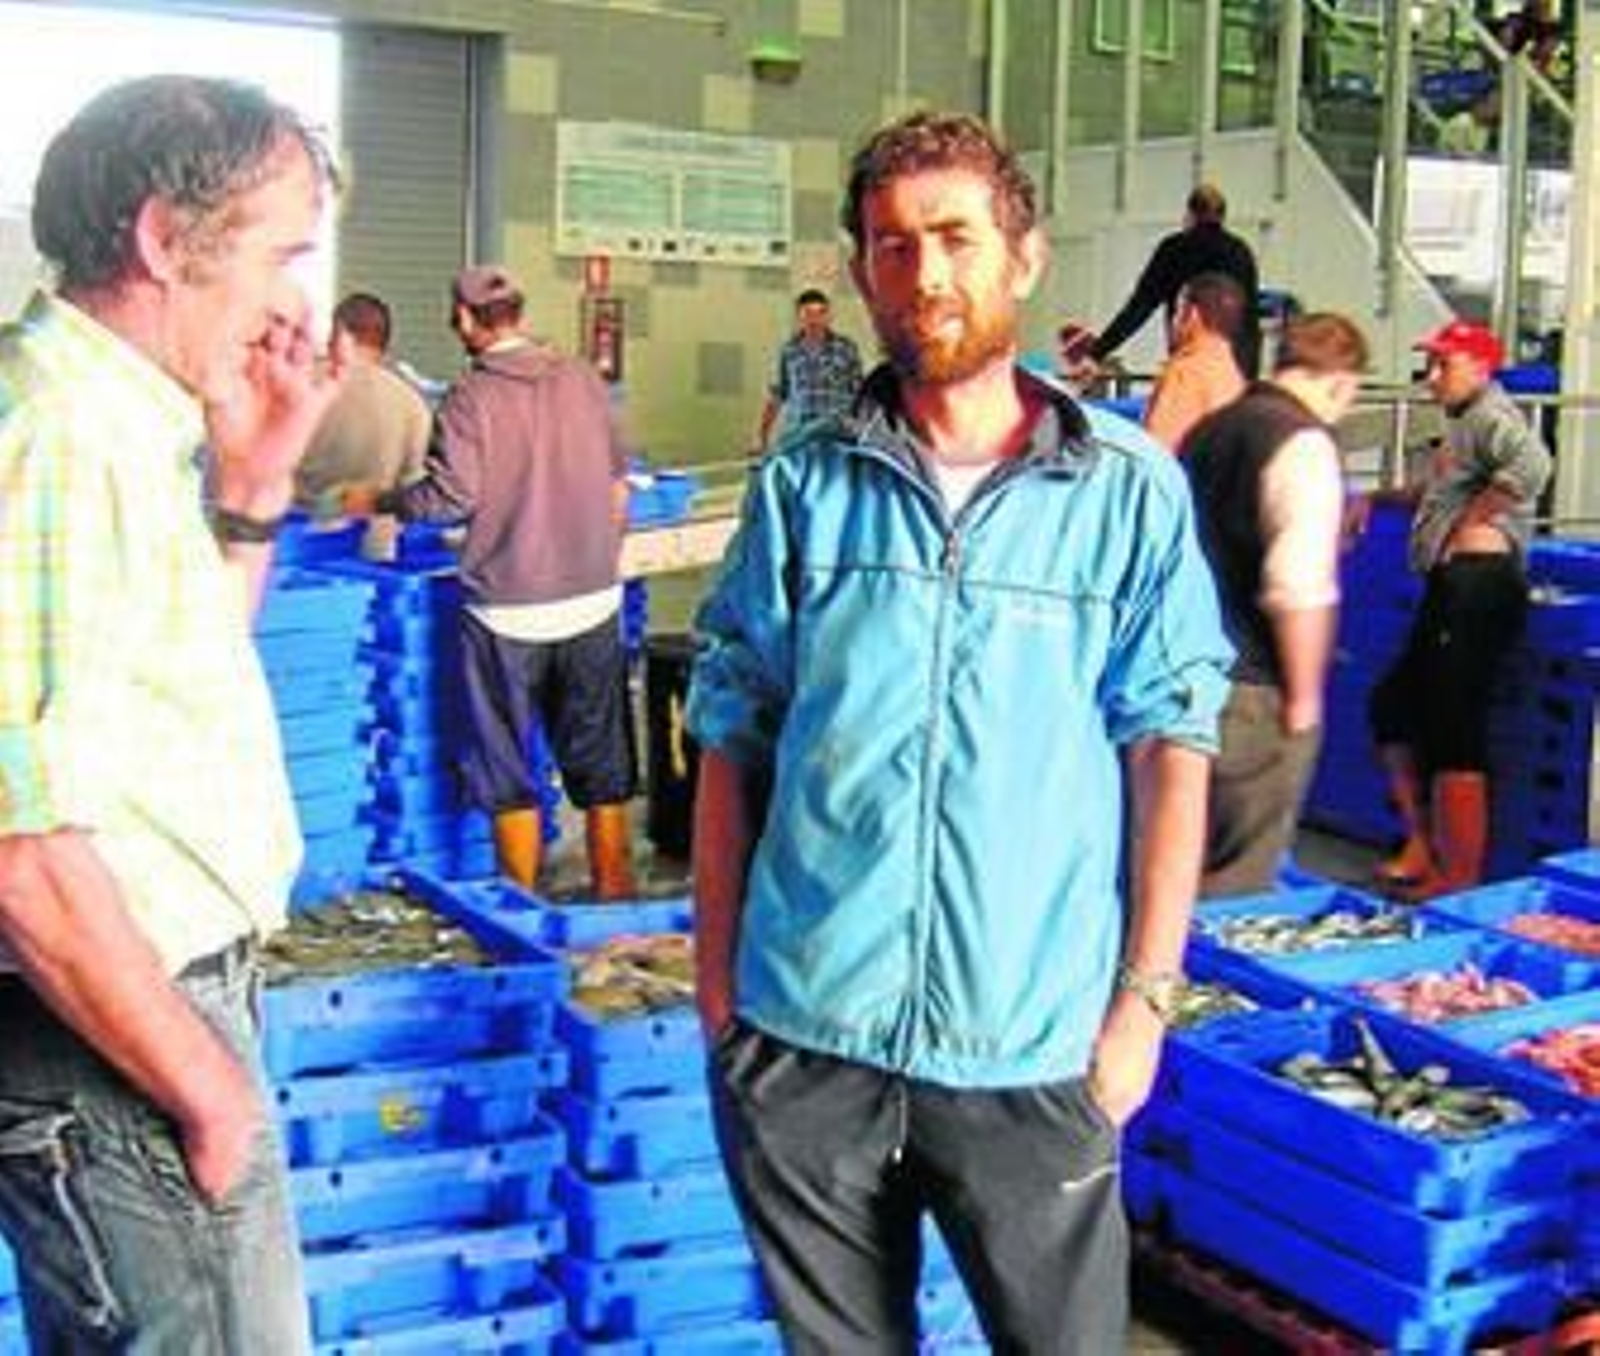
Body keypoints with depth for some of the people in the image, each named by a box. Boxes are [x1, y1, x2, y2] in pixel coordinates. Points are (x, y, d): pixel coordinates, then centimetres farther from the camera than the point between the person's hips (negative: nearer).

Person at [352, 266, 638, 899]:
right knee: (600, 757, 13)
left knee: (508, 768, 8)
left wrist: (376, 500, -1)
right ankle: (612, 888, 21)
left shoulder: (472, 396, -11)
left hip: (508, 610, -4)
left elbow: (451, 496, -17)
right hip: (593, 600, 4)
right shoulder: (582, 379, 4)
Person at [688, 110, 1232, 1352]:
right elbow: (732, 744, 7)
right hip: (801, 1039, 2)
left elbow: (1171, 752, -1)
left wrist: (1144, 1000, -5)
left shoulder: (1131, 489, -1)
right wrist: (715, 976, 4)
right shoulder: (804, 485, 3)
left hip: (1030, 1050, -1)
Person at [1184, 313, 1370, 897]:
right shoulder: (1305, 444, -14)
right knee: (1240, 884, 3)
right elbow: (1298, 588, -22)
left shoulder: (1208, 429, 11)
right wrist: (1304, 697, -13)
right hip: (1253, 695, -8)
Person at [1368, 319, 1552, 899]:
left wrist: (1472, 520, -19)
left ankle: (1460, 877, -2)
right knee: (1392, 705, 15)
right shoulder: (1463, 424, 24)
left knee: (1454, 729, -8)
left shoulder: (1491, 415, -8)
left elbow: (1530, 466, -29)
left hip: (1479, 579, -11)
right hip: (1452, 586, 11)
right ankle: (1422, 845, 20)